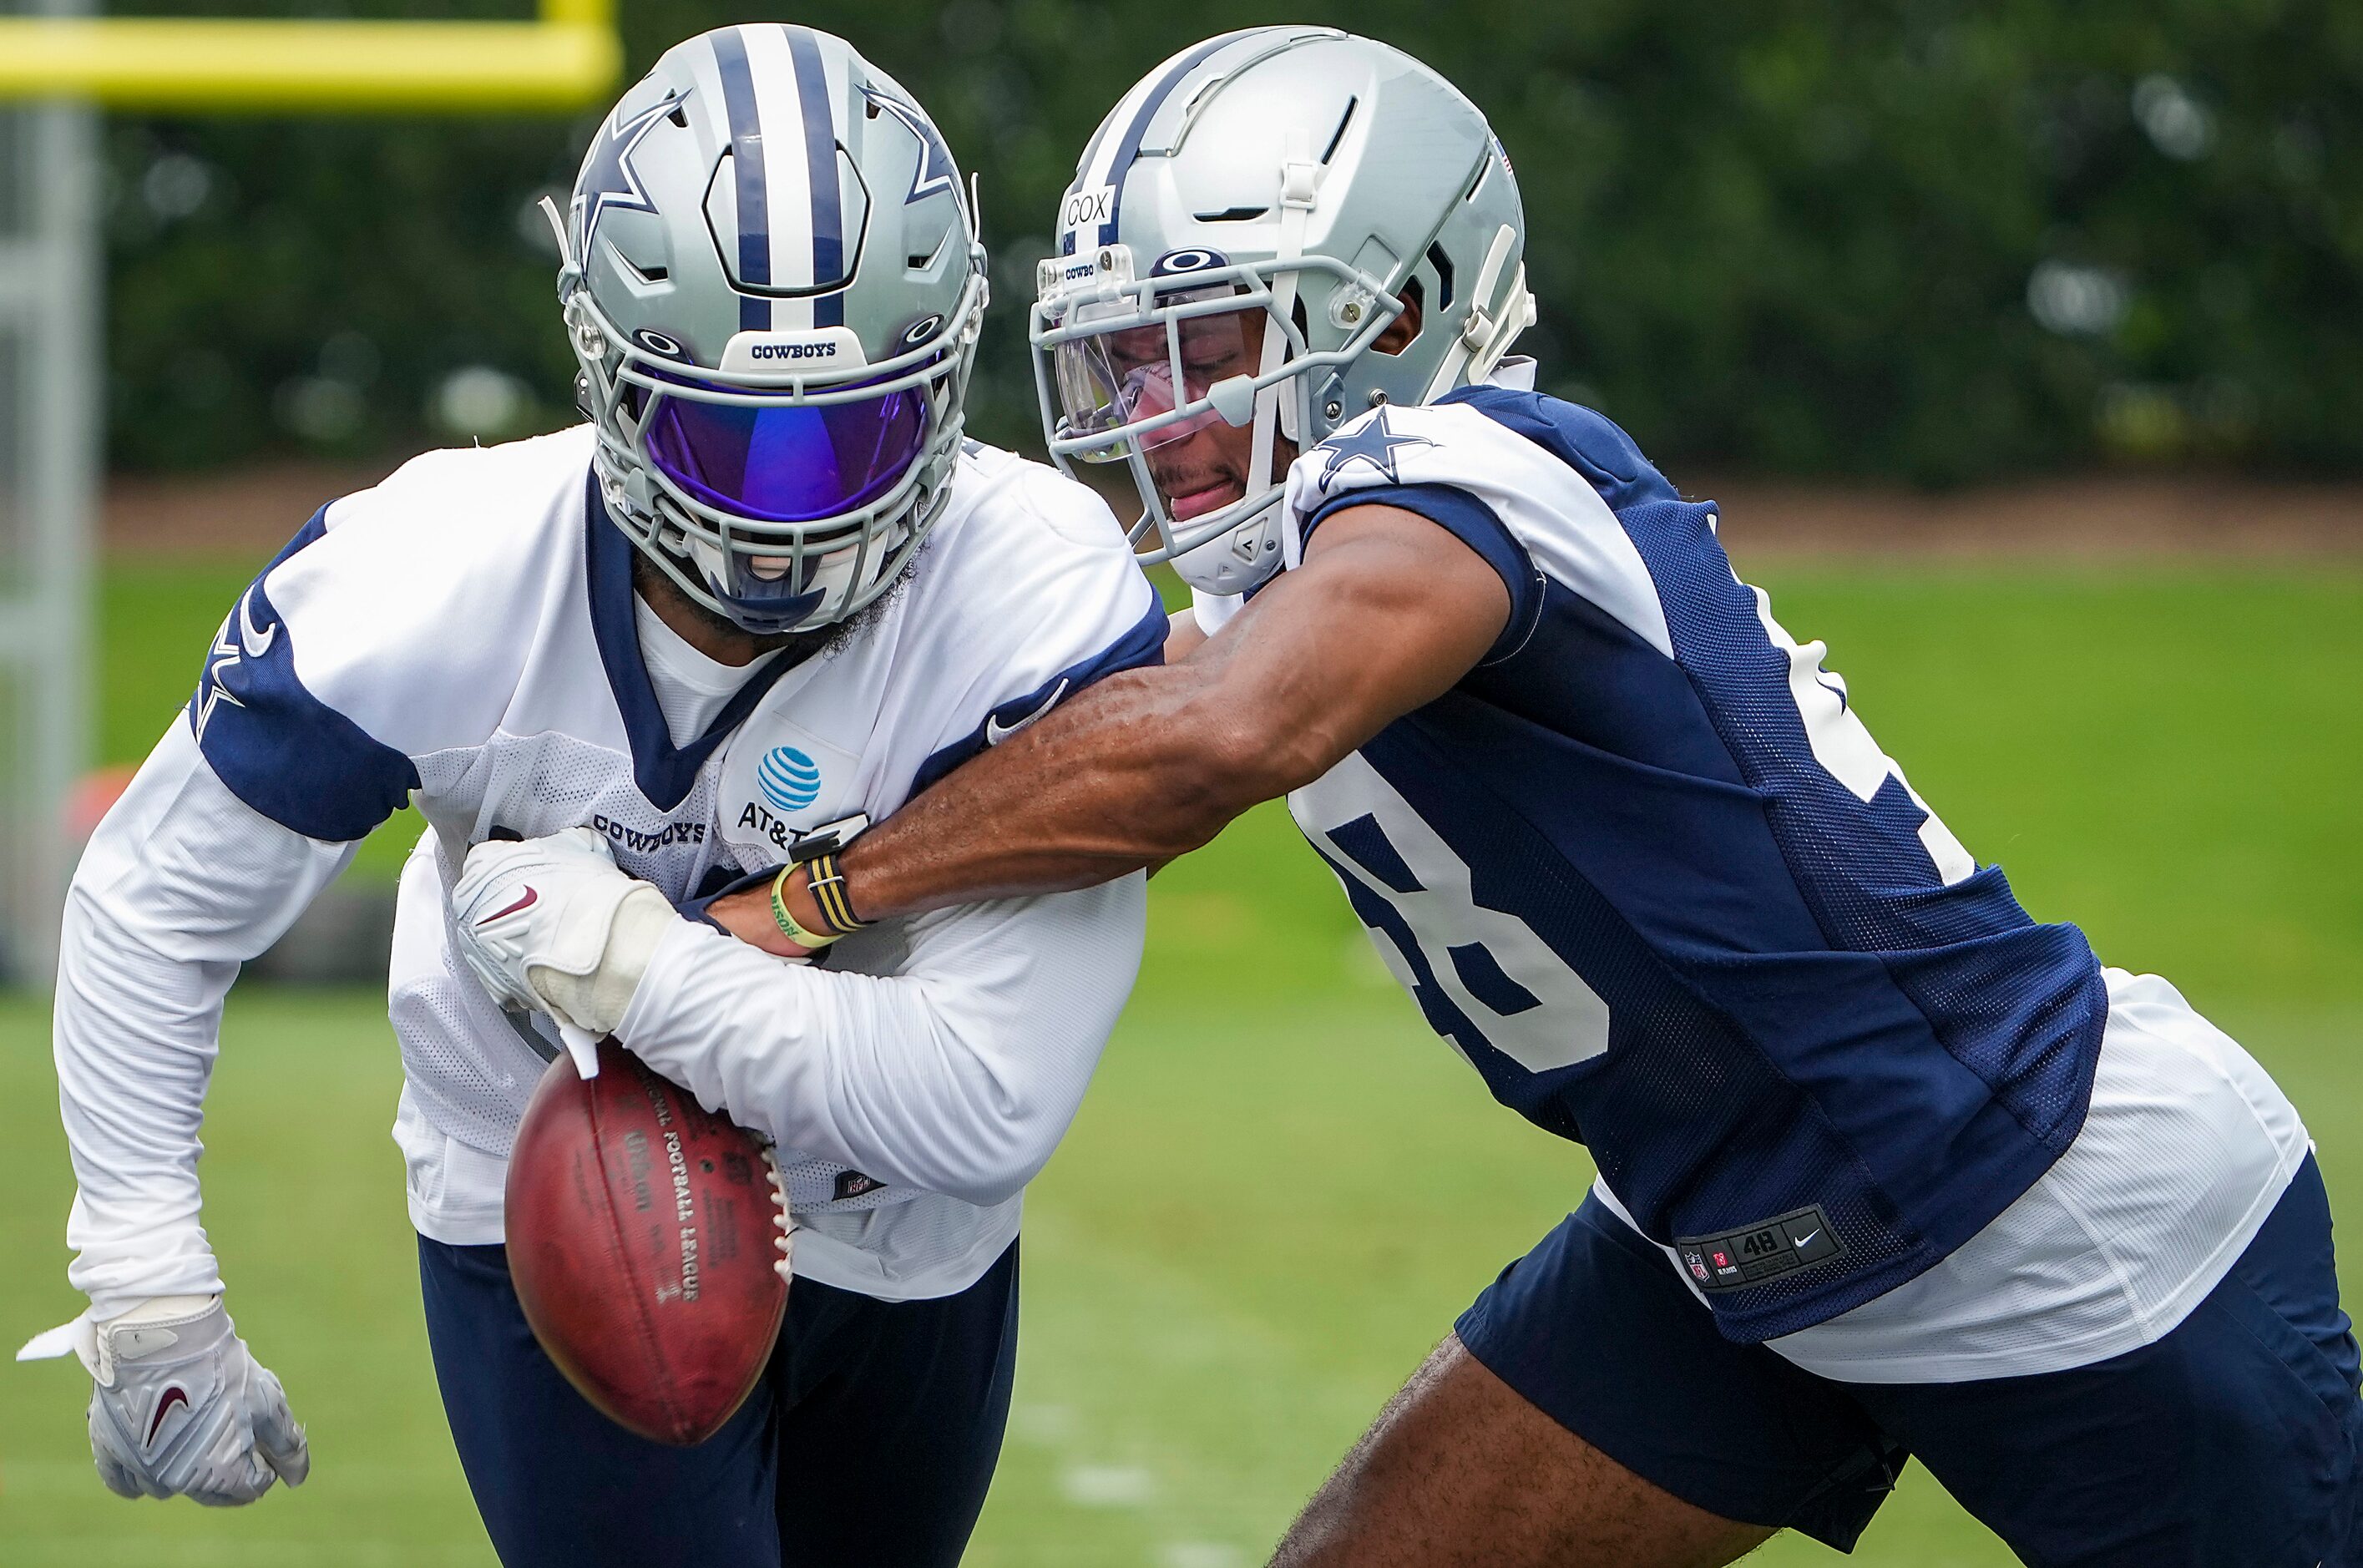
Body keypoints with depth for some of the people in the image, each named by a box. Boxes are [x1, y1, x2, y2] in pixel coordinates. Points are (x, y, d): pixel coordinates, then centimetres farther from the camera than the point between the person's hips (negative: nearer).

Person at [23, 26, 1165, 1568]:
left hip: (905, 1256, 2)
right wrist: (152, 1302, -11)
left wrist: (620, 956, -35)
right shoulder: (431, 589, -26)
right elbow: (152, 907, -10)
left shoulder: (1047, 611, -29)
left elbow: (989, 1108, -33)